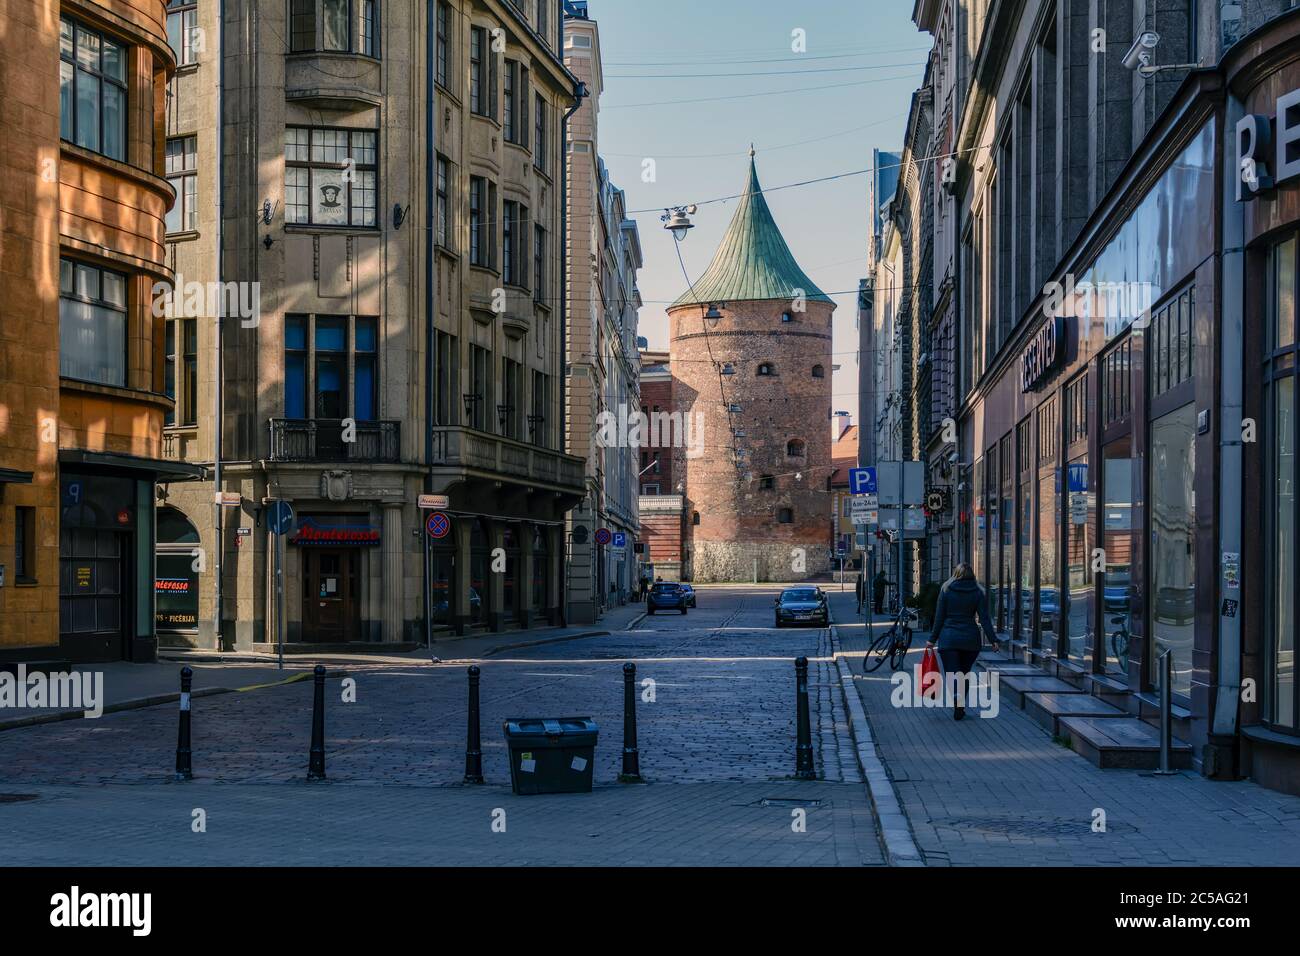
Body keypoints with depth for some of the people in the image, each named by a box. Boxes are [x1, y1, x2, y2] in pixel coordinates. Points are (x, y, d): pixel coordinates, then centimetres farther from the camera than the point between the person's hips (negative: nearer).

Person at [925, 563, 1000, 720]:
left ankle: (958, 704, -28)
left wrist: (932, 639, 7)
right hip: (970, 639, 2)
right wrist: (993, 639, -2)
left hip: (948, 638, -2)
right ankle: (960, 706, 19)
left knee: (952, 675, -4)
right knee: (964, 673, 17)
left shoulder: (946, 590, 2)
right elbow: (984, 618, -4)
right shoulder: (978, 592, 3)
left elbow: (939, 617, 2)